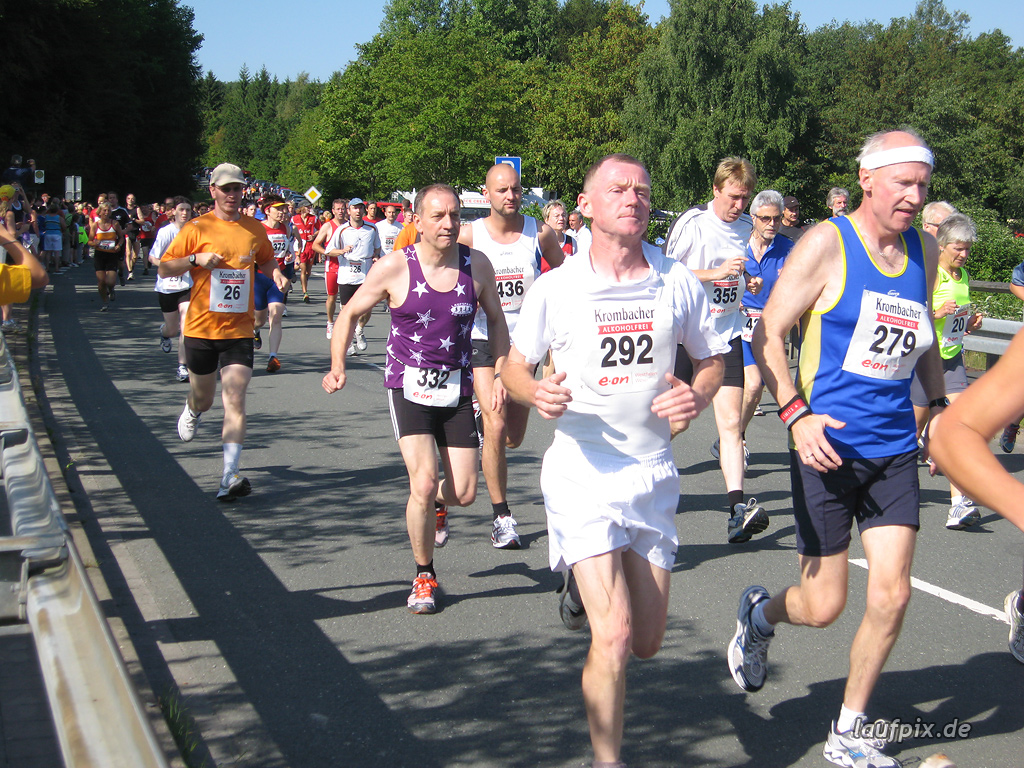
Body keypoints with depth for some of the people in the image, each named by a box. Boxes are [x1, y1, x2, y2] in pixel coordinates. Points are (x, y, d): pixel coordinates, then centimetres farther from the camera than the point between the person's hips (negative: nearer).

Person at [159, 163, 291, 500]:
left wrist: (277, 275, 3)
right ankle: (191, 410, 53)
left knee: (234, 400, -12)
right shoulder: (197, 228, -2)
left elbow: (266, 260, 25)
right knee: (203, 399, 15)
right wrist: (196, 259, -17)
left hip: (239, 330, 0)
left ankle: (230, 475, -15)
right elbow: (164, 269, 0)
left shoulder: (255, 229, 6)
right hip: (201, 329, 0)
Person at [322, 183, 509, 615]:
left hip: (457, 388, 3)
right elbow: (350, 313, 1)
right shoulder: (394, 267, -11)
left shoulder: (477, 265, -3)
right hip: (409, 386, -2)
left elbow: (496, 320, 12)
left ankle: (436, 501, 39)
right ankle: (424, 576, 7)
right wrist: (338, 366, -11)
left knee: (464, 494, -1)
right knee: (423, 483, -16)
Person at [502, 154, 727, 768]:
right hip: (583, 470, -3)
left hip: (654, 472, 4)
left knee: (647, 643, 15)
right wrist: (536, 391, -17)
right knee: (614, 635, -16)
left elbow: (714, 359, 11)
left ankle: (586, 582, 48)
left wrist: (698, 396, -11)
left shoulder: (678, 282, -1)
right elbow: (514, 364, 6)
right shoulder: (556, 288, -6)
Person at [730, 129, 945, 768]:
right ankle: (761, 613, 38)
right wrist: (796, 413, -19)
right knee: (824, 607, 1)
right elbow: (767, 335, -8)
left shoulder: (925, 250, 9)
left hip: (895, 451, 5)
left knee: (892, 596, -2)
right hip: (829, 446, -5)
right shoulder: (827, 243, -9)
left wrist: (938, 404, 13)